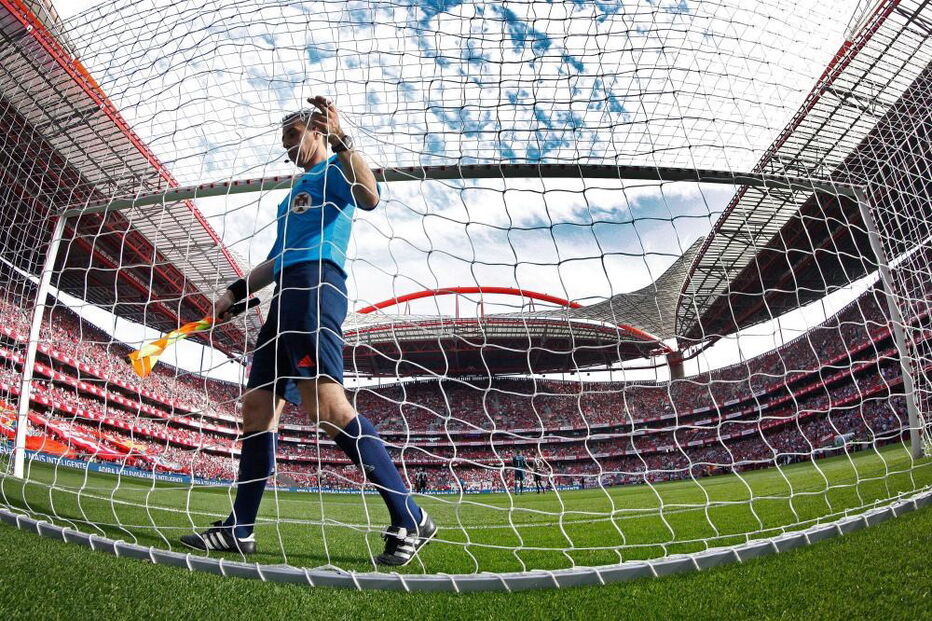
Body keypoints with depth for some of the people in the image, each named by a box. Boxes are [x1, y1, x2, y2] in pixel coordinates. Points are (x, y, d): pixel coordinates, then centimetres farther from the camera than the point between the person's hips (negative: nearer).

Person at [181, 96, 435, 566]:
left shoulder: (334, 171, 10)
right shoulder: (294, 194, 35)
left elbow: (369, 197, -15)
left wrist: (341, 139, -18)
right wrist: (236, 292, 29)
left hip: (315, 285, -10)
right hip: (285, 294, 10)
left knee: (324, 401, -24)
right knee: (257, 405, 4)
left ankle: (409, 519, -19)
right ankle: (239, 530, 13)